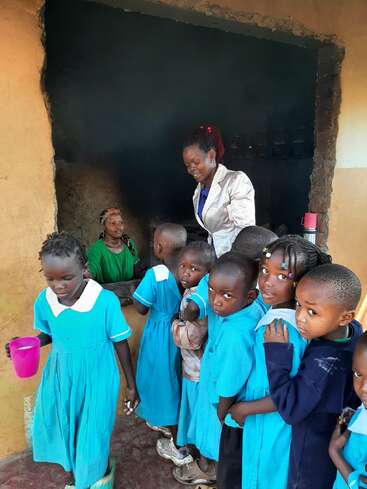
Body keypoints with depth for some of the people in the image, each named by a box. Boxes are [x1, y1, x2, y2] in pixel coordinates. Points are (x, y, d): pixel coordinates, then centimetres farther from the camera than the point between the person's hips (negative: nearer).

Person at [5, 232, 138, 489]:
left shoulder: (106, 301, -25)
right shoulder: (43, 301, -13)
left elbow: (121, 344, -12)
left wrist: (131, 385, -3)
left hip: (96, 379, -4)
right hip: (60, 377, 4)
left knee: (95, 434, 15)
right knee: (62, 429, 22)